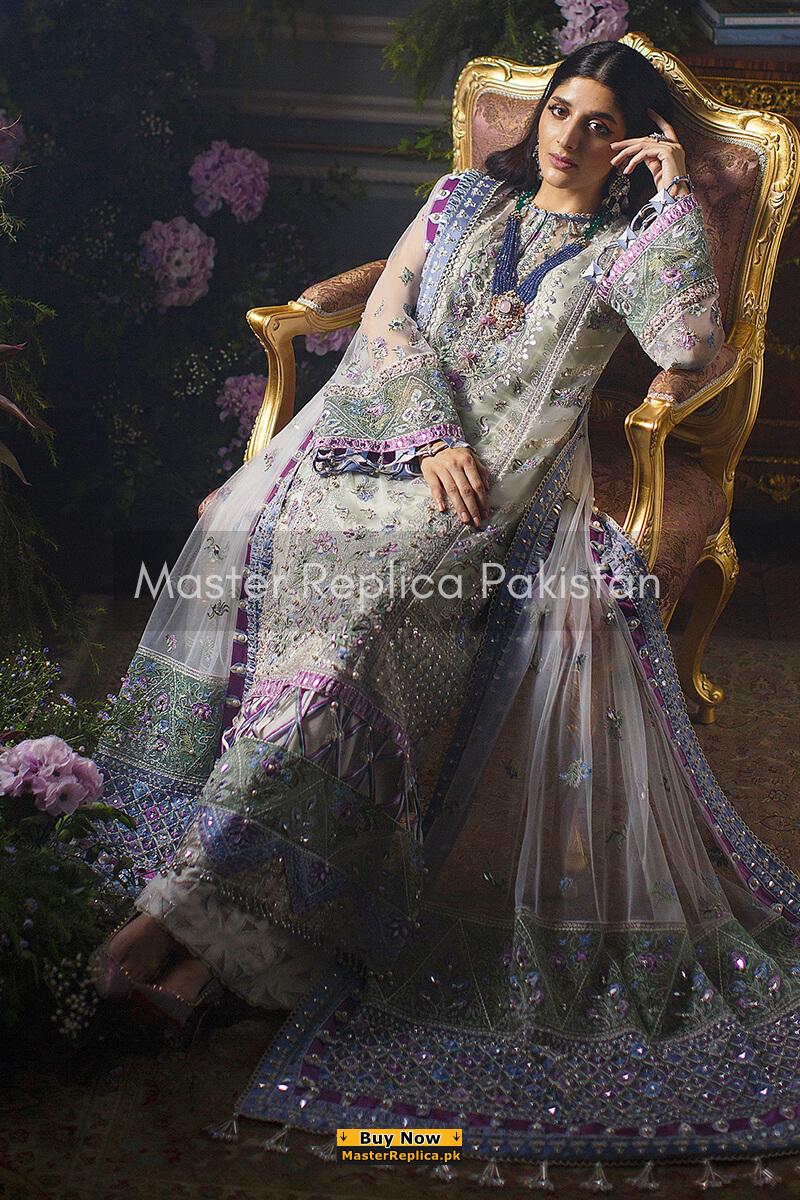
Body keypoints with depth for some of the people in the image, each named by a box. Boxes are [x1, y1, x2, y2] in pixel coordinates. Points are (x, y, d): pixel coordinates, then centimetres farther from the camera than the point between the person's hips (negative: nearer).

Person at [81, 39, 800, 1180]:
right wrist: (434, 438, -8)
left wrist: (676, 195, -4)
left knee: (366, 601, -31)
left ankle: (205, 898, -31)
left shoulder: (627, 248, 12)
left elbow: (688, 345, -9)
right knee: (252, 536, -25)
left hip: (505, 486, -4)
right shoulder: (465, 199, 21)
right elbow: (387, 319, 8)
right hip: (386, 434, 4)